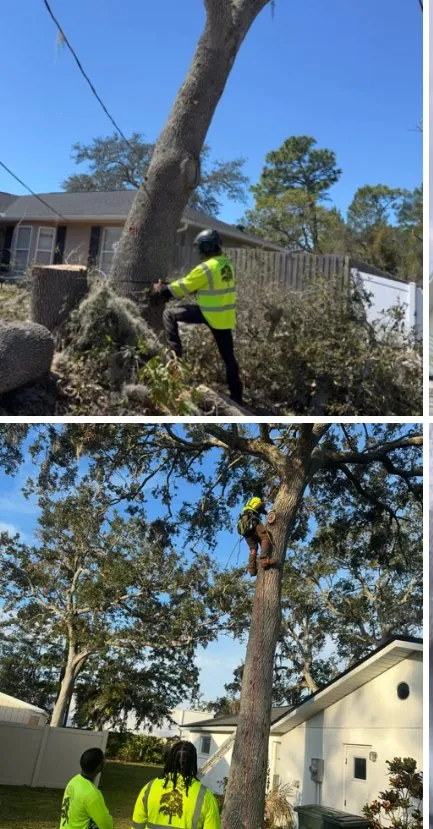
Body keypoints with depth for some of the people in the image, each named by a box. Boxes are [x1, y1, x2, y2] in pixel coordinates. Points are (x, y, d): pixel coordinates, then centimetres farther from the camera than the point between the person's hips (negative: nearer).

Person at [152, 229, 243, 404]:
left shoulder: (206, 268, -16)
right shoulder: (226, 264, 10)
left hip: (210, 314, -8)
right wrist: (168, 287, 20)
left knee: (169, 314, 4)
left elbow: (184, 287, -8)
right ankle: (236, 396, 17)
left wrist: (162, 290, 8)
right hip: (225, 316, 8)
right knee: (228, 357, 13)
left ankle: (176, 354, 1)